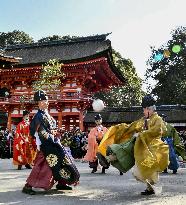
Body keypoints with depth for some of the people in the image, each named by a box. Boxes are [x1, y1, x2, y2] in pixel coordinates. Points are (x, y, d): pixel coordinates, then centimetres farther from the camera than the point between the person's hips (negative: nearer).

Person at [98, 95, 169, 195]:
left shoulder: (157, 119, -3)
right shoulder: (143, 120, 16)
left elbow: (156, 131, -21)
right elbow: (131, 127, 24)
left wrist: (140, 134, -18)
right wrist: (117, 128, 20)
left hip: (152, 148, -7)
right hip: (142, 148, 7)